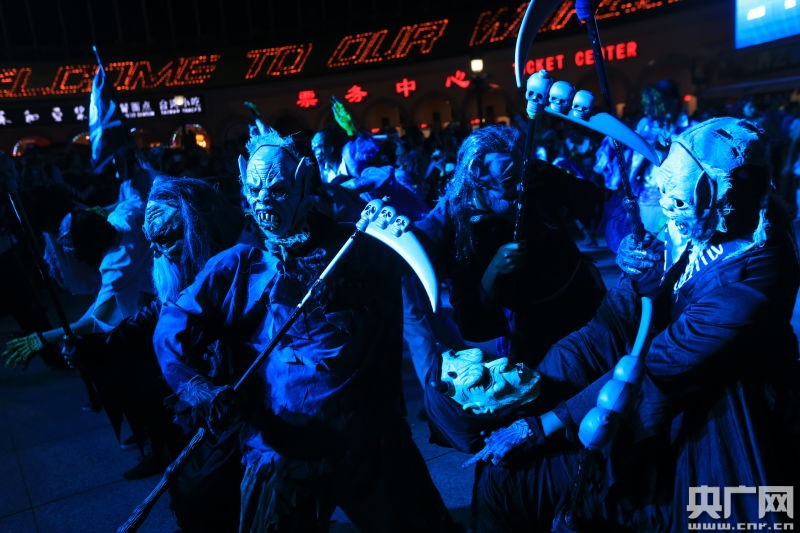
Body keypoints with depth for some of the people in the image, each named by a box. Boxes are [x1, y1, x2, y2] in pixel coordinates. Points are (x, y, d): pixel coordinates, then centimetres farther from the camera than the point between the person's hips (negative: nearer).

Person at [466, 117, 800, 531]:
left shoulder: (747, 283, -27)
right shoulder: (681, 236, -7)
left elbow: (652, 374, -27)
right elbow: (611, 323, -9)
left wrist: (539, 425, -23)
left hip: (703, 447, -5)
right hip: (642, 424, 6)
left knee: (514, 474, -9)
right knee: (504, 471, -2)